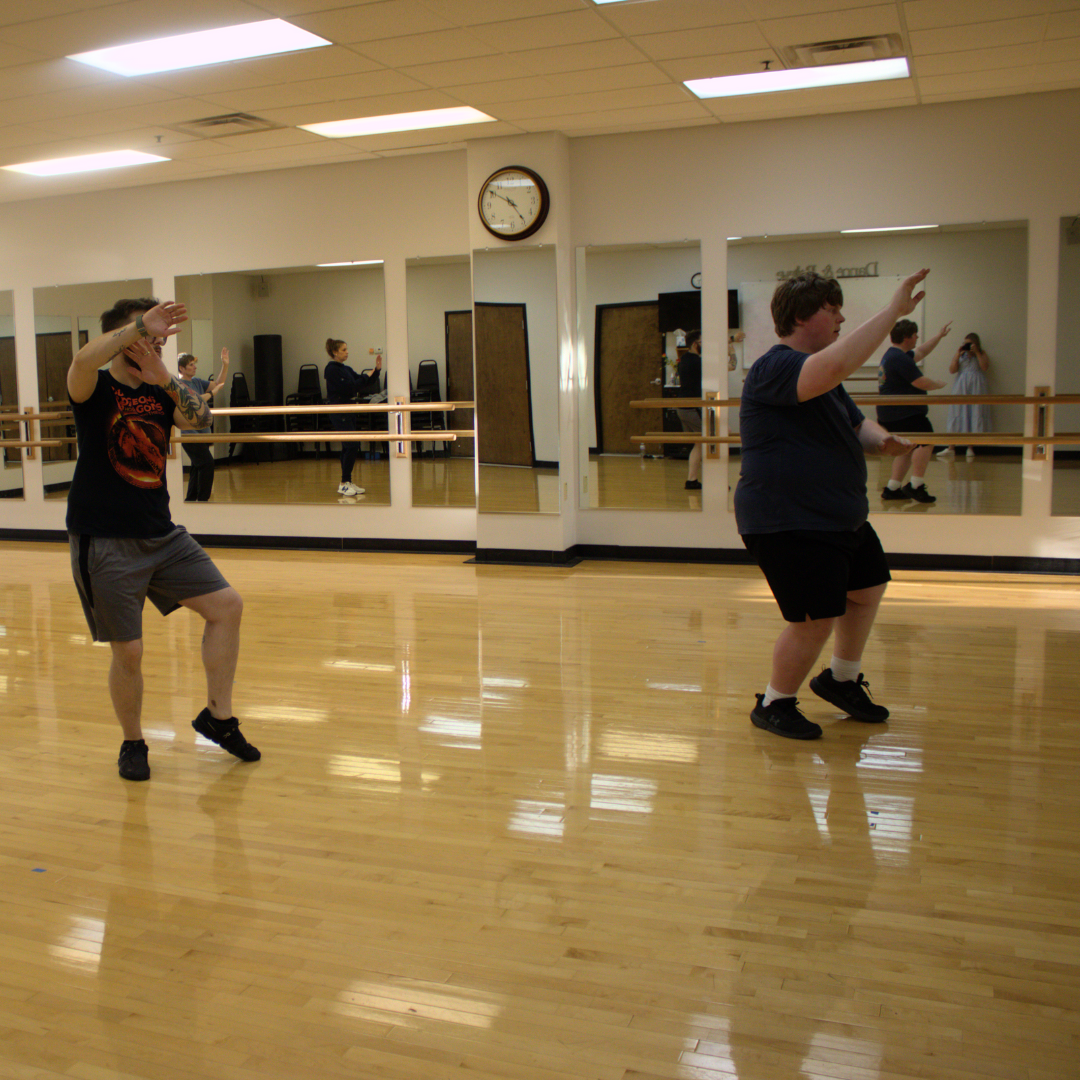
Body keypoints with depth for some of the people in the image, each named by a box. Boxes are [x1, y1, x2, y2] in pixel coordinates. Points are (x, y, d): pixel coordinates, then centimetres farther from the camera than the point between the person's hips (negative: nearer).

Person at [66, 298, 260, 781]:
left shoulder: (160, 393, 10)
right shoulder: (96, 390, -6)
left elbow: (200, 418, -9)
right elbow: (83, 360, -30)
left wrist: (166, 379, -23)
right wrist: (142, 325, -31)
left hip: (162, 535, 6)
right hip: (104, 542, -6)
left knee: (227, 605, -1)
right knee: (127, 652, -1)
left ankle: (217, 715, 14)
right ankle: (133, 744, 23)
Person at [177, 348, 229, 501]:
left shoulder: (197, 382, 15)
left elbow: (217, 383, 18)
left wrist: (225, 365, 8)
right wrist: (212, 392, -15)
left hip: (202, 433, 9)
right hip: (190, 433, -9)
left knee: (198, 466, 13)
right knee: (207, 463, -15)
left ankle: (191, 499, 21)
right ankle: (203, 499, -11)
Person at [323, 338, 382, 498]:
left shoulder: (346, 369, 15)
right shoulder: (331, 370, -11)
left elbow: (366, 383, 12)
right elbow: (347, 388, -19)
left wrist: (377, 369, 0)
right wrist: (366, 378, -13)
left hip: (348, 410, 9)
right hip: (338, 411, -9)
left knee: (348, 447, 9)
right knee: (352, 446, -13)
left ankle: (348, 482, 15)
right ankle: (344, 484, -7)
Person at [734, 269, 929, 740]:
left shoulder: (821, 376, 15)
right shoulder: (775, 369, -20)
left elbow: (857, 425, 20)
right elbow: (833, 367, -40)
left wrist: (882, 440, -4)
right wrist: (893, 311, -35)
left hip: (840, 518, 11)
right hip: (786, 524, -11)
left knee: (868, 587, 22)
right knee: (816, 620, -8)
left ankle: (841, 679, 41)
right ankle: (774, 705, 14)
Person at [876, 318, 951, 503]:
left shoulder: (893, 355, 18)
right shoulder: (900, 359, -17)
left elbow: (920, 353, 32)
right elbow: (921, 382, -19)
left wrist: (939, 335, 34)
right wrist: (940, 384, 0)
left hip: (890, 413, 11)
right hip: (903, 413, -11)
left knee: (908, 449, 15)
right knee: (925, 441, -14)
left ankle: (892, 488, 13)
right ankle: (916, 486, -16)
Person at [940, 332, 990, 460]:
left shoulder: (982, 355, 7)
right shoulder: (961, 355, 10)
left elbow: (985, 367, -11)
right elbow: (952, 370, 0)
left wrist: (977, 353, -12)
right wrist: (958, 354, -7)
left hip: (976, 388, -1)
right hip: (961, 388, 1)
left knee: (974, 417, -1)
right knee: (956, 417, -2)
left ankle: (970, 448, 6)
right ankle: (951, 448, -3)